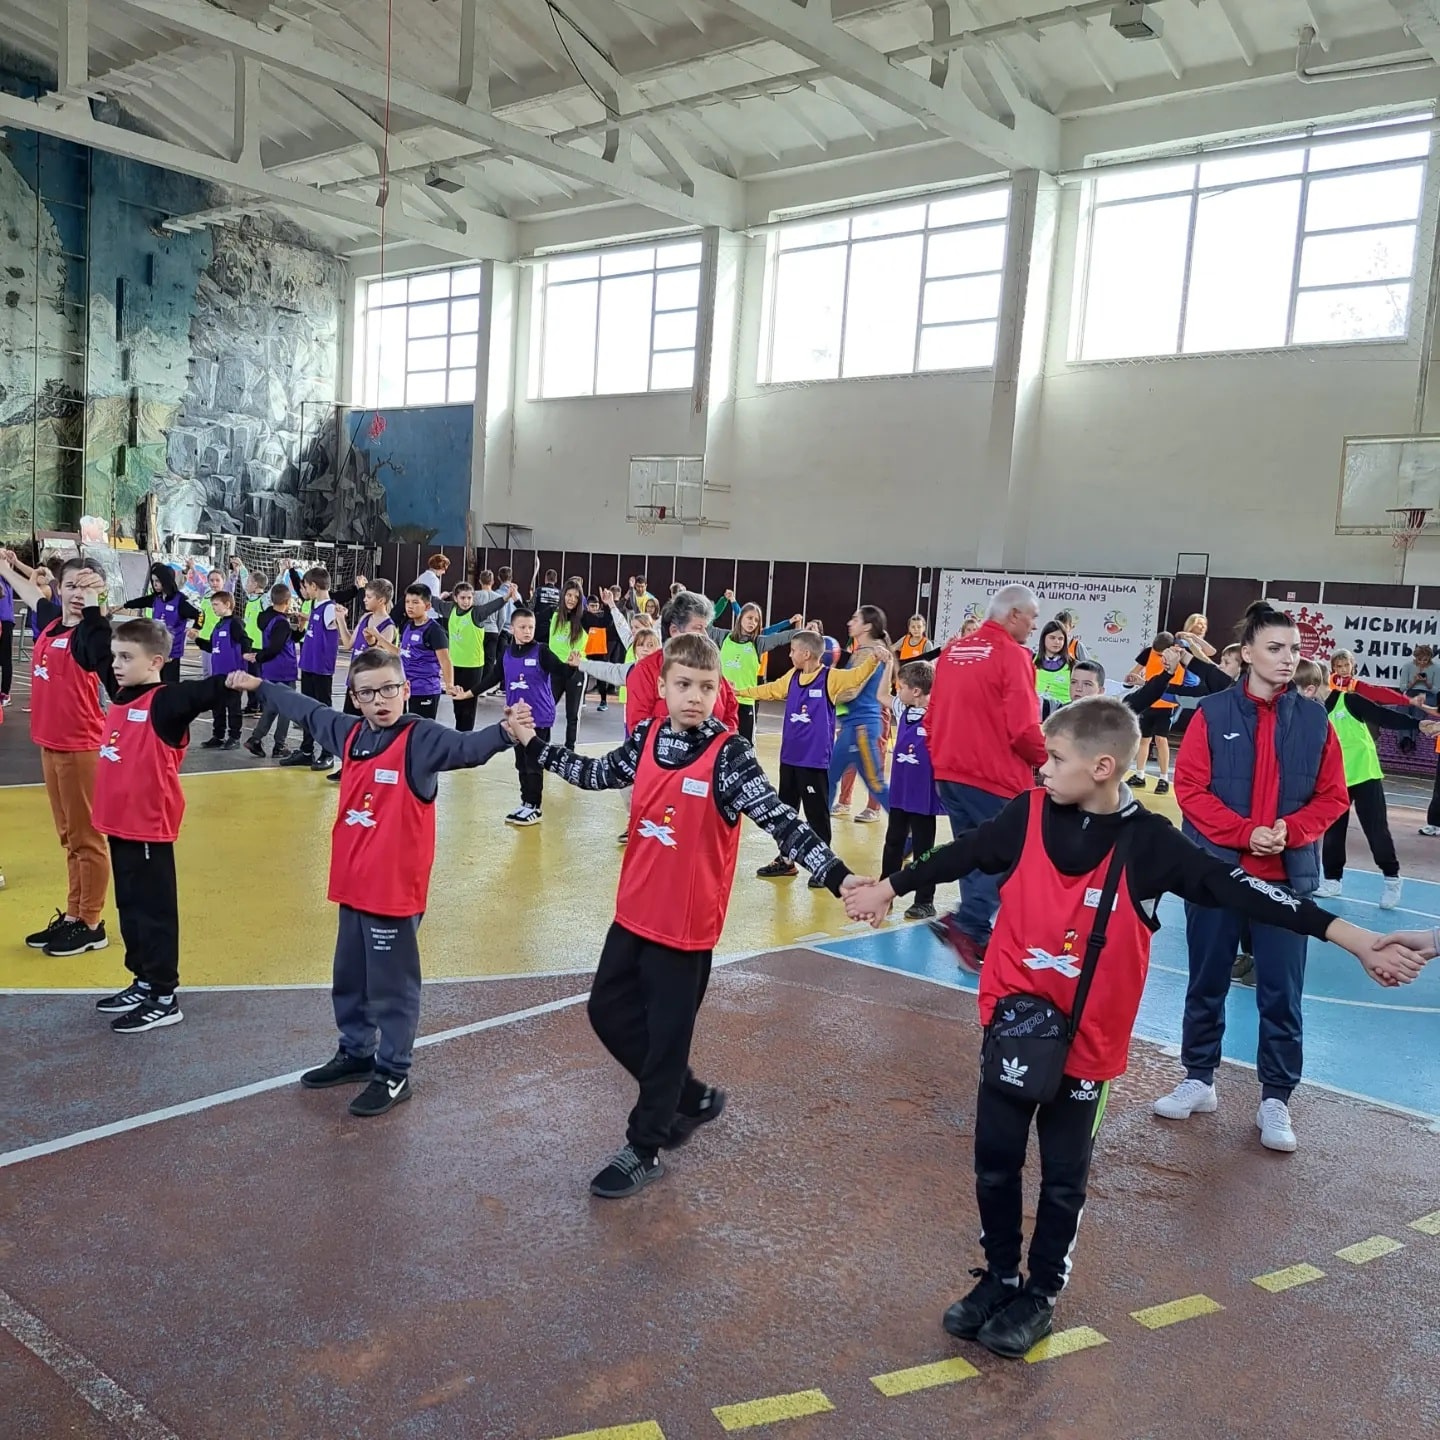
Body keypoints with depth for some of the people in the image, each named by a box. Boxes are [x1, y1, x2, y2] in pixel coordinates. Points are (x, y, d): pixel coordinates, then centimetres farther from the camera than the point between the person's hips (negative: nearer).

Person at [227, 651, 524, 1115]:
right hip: (352, 883, 8)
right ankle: (356, 1054, 40)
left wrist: (504, 732, -52)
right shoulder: (349, 732, 6)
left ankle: (393, 1074, 18)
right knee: (350, 979, 22)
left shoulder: (421, 738, -15)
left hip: (395, 889, -8)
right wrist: (259, 686, 35)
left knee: (391, 985, 4)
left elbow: (466, 747, -33)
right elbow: (307, 711, 23)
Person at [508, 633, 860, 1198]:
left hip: (686, 922, -6)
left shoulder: (729, 755, -17)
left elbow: (781, 822, -24)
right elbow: (599, 774, 19)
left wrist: (838, 877, -35)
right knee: (608, 1010, 17)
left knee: (665, 1034, 6)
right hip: (635, 911, 6)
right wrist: (533, 744, 21)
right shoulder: (646, 736, 0)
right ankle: (691, 1098, 36)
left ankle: (644, 1149, 27)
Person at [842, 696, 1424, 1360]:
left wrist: (1352, 938, -22)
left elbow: (1238, 891, -17)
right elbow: (960, 855, 5)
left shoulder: (1148, 843, -15)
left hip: (1084, 1039, -2)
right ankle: (998, 1276, 34)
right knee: (994, 1160, 13)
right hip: (1012, 1023, 2)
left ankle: (1041, 1294, 33)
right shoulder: (1029, 815, -9)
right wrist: (887, 888, 18)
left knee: (1064, 1175, 13)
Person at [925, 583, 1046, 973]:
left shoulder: (952, 649, 9)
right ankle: (965, 924, -10)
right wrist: (1044, 759, 0)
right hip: (995, 777, -7)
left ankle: (975, 934, 19)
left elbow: (933, 712, 14)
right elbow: (1023, 728, -17)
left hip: (949, 771, 7)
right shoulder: (1012, 655, -12)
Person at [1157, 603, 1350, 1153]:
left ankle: (1275, 1100, 18)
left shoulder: (1314, 720, 1)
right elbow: (1189, 787, -7)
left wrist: (1291, 831, -14)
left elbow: (1333, 797, 3)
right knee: (1207, 982, 12)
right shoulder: (1213, 712, -5)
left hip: (1287, 875, 1)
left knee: (1281, 992, 5)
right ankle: (1198, 1080, 28)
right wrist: (1245, 832, -17)